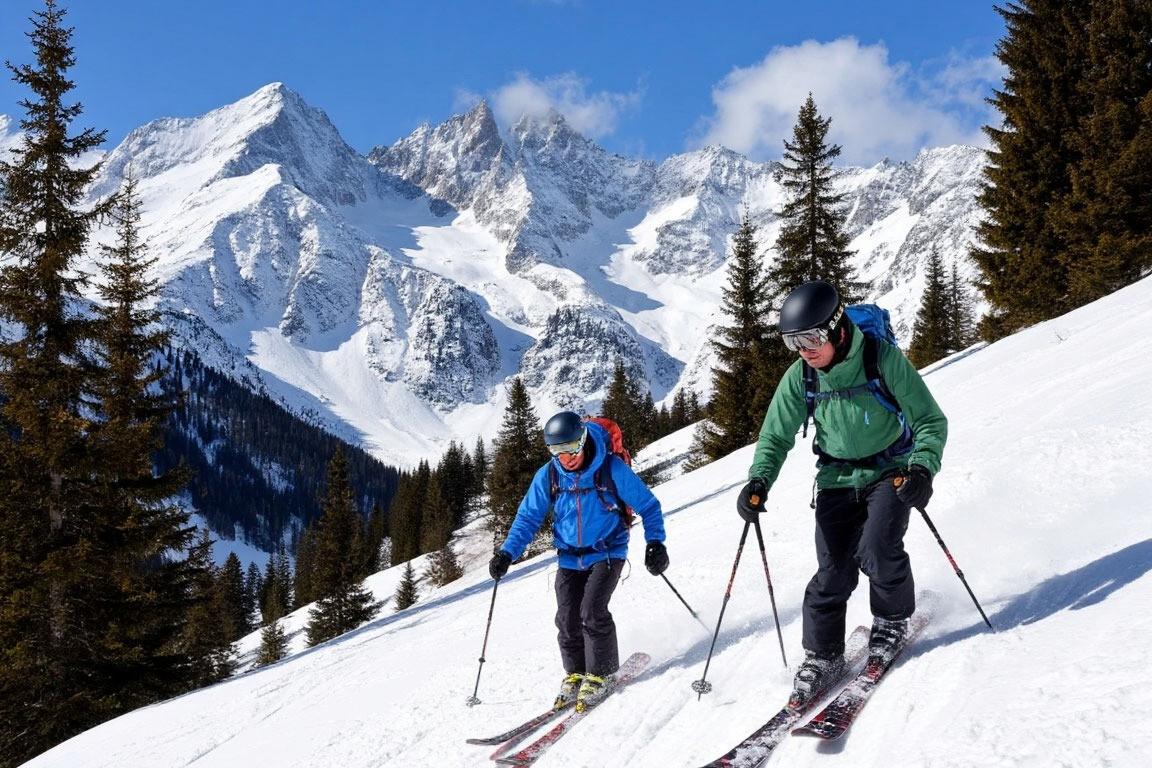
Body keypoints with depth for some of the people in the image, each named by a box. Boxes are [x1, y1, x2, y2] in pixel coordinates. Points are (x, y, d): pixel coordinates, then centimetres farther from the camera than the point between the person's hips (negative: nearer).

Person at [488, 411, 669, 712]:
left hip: (607, 553, -4)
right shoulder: (547, 476, -8)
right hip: (570, 559, 4)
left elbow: (648, 505, -7)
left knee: (592, 611, -17)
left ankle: (601, 675, -1)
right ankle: (575, 674, 15)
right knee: (567, 619, -4)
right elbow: (528, 517, 2)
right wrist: (507, 553, -9)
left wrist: (655, 543, -17)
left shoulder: (611, 469, -18)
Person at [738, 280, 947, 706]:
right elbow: (776, 436, 1)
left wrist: (922, 468, -32)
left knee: (877, 548, -22)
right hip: (838, 477, 3)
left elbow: (931, 421, -15)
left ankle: (892, 619, 7)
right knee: (833, 570, -6)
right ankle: (822, 655, 11)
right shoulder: (799, 377, -11)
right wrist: (758, 481, -16)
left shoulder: (883, 359, -22)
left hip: (890, 471, -3)